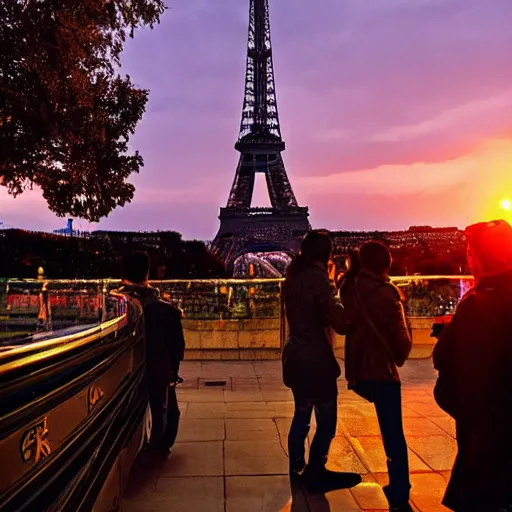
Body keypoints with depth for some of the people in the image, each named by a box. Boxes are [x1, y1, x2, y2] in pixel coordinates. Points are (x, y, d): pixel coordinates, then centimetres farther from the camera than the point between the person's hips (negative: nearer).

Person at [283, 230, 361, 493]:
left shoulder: (293, 276, 6)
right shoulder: (318, 277, -17)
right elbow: (339, 322, -22)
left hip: (296, 355, 8)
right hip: (315, 358, -8)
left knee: (301, 415, 19)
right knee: (326, 421, 6)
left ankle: (297, 470, 30)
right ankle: (315, 475, 17)